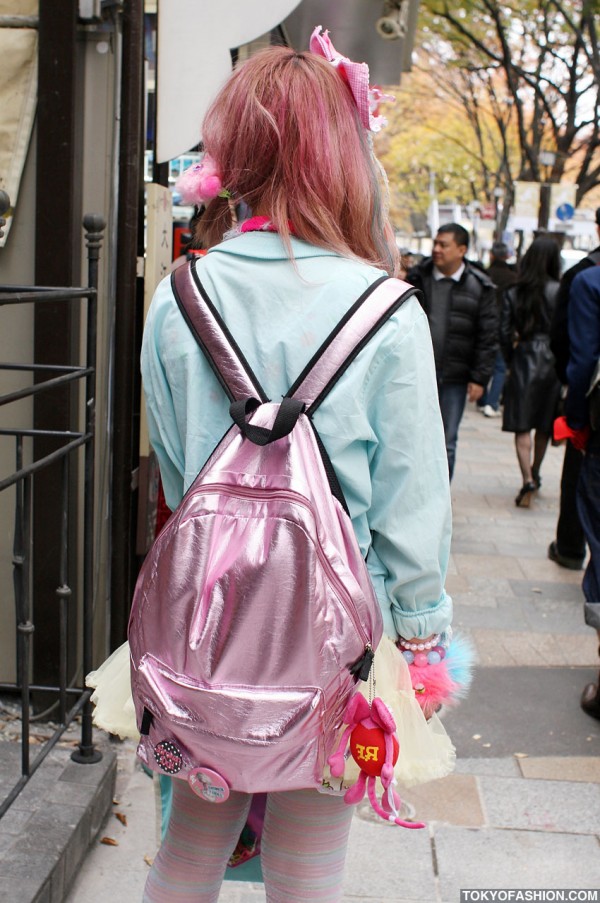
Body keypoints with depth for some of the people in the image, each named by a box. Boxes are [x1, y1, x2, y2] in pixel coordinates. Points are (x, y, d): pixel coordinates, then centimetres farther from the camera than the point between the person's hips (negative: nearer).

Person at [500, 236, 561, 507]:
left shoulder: (513, 293, -1)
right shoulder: (560, 292, -7)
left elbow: (505, 333, 0)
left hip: (524, 360, 0)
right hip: (553, 360, 0)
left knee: (522, 426, 1)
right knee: (544, 425, 16)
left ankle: (527, 479, -15)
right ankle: (535, 474, 31)